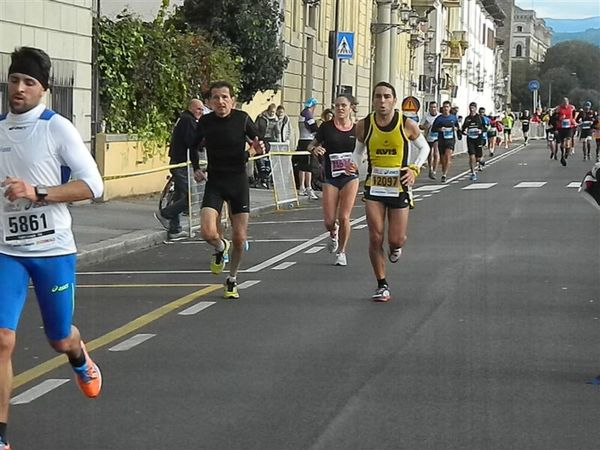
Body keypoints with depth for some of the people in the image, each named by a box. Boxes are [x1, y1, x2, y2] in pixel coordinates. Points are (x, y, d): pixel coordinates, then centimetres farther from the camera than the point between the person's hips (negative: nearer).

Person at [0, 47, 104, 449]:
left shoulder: (58, 128, -9)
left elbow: (93, 185, -14)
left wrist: (38, 194, -22)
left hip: (53, 249, -2)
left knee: (59, 339, 15)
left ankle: (81, 360, 53)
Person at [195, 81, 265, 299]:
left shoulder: (242, 119, -7)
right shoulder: (205, 122, -3)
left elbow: (259, 145, 4)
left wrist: (258, 148, -19)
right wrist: (196, 168, 2)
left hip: (239, 182, 0)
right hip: (214, 182, 0)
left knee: (240, 239, 2)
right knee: (207, 232, -19)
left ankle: (232, 280, 26)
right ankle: (220, 247, 18)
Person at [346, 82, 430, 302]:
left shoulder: (407, 125, -9)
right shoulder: (364, 126, -4)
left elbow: (424, 147, 8)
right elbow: (359, 150, 13)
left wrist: (414, 169, -7)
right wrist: (354, 164, -8)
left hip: (399, 187, -1)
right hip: (374, 187, 1)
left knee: (396, 240, -1)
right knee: (375, 238, -5)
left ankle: (396, 247, 39)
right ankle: (382, 286, 10)